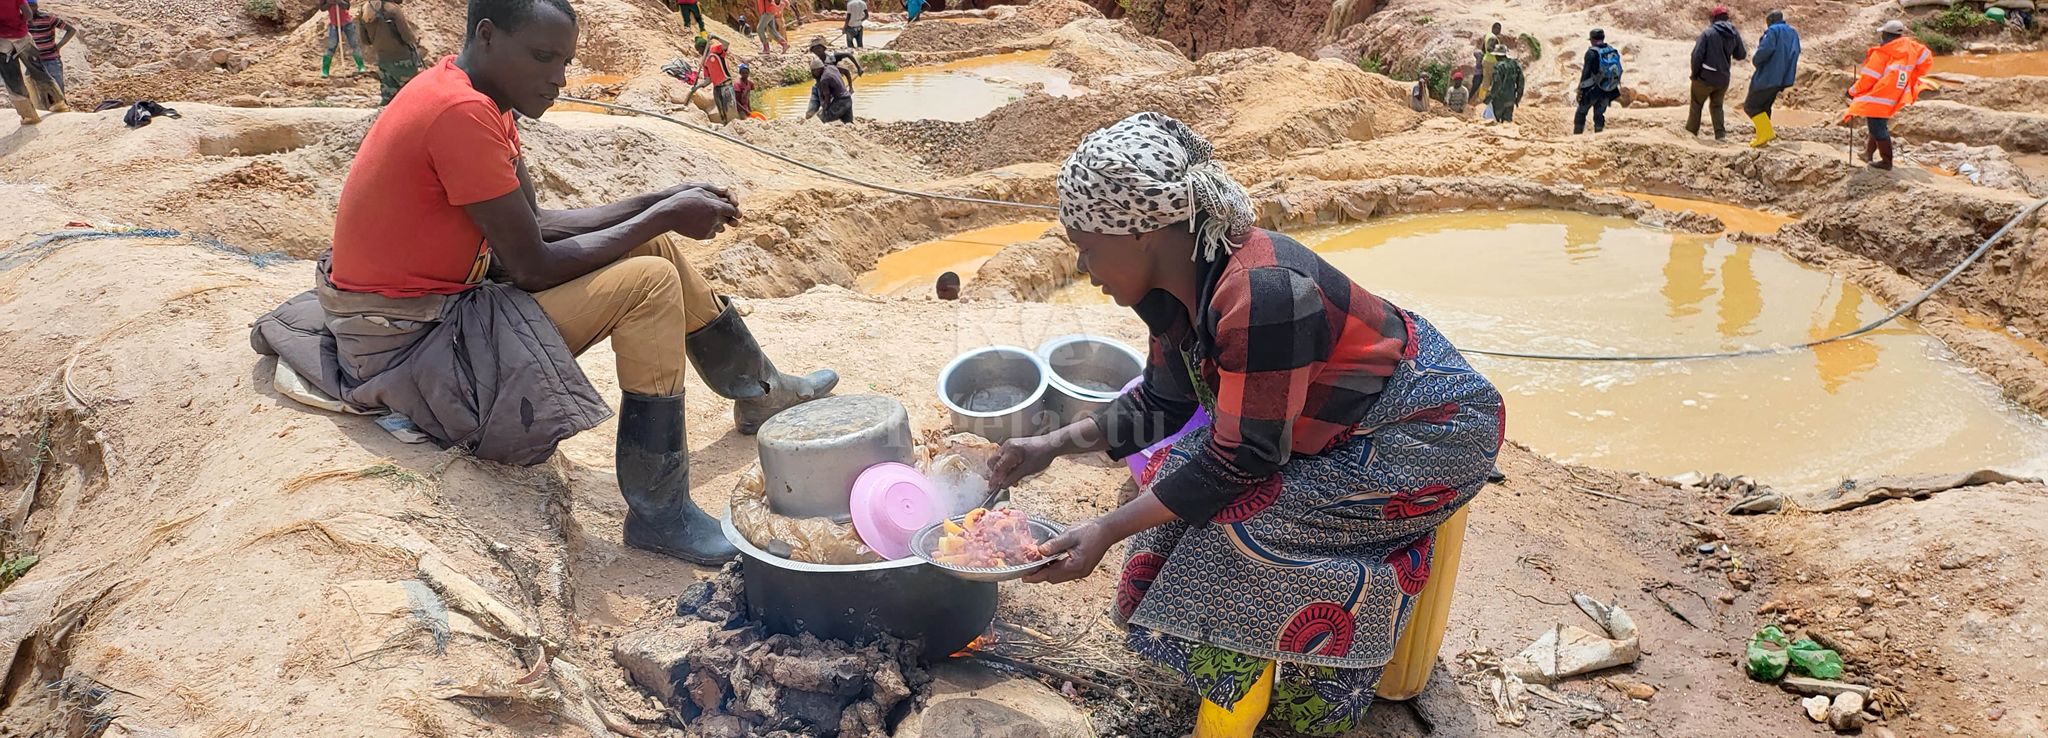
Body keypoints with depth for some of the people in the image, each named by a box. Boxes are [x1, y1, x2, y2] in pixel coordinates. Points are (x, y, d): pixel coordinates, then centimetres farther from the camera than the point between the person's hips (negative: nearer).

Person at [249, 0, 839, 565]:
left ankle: (757, 391, 27)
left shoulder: (479, 97, 5)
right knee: (650, 282, -18)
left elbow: (537, 224, 6)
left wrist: (660, 203, -2)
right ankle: (659, 515, -12)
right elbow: (533, 267, -23)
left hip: (446, 297, 10)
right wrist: (663, 216, -15)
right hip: (412, 345, -10)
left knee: (652, 245, 10)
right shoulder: (459, 112, -26)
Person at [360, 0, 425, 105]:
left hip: (382, 60, 7)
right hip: (401, 60, -7)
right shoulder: (393, 9, -21)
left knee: (388, 99, 14)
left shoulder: (366, 9, 2)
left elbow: (365, 40, 9)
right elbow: (408, 37, -19)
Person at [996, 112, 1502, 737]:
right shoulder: (1177, 282, -7)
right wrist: (1054, 445, 0)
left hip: (1431, 433, -9)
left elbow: (1240, 460, -29)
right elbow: (1162, 403, 6)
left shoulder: (1260, 295, -34)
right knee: (1175, 476, -4)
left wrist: (1109, 532, -26)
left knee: (1242, 524, -22)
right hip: (1336, 426, 9)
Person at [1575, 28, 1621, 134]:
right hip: (1607, 92, 5)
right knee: (1599, 115, 15)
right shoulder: (1614, 52, 4)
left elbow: (1586, 73, -15)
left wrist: (1580, 90, -8)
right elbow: (1618, 72, 9)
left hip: (1592, 90, -5)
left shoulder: (1592, 53, -14)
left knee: (1581, 113, 9)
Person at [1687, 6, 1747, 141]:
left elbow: (1697, 55, -18)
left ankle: (1691, 130, 23)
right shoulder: (1734, 34, 0)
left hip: (1705, 77, -4)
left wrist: (1695, 73, -5)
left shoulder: (1708, 33, -14)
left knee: (1697, 103, 16)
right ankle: (1721, 134, 5)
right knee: (1717, 105, 18)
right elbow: (1741, 55, 8)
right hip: (1723, 78, 4)